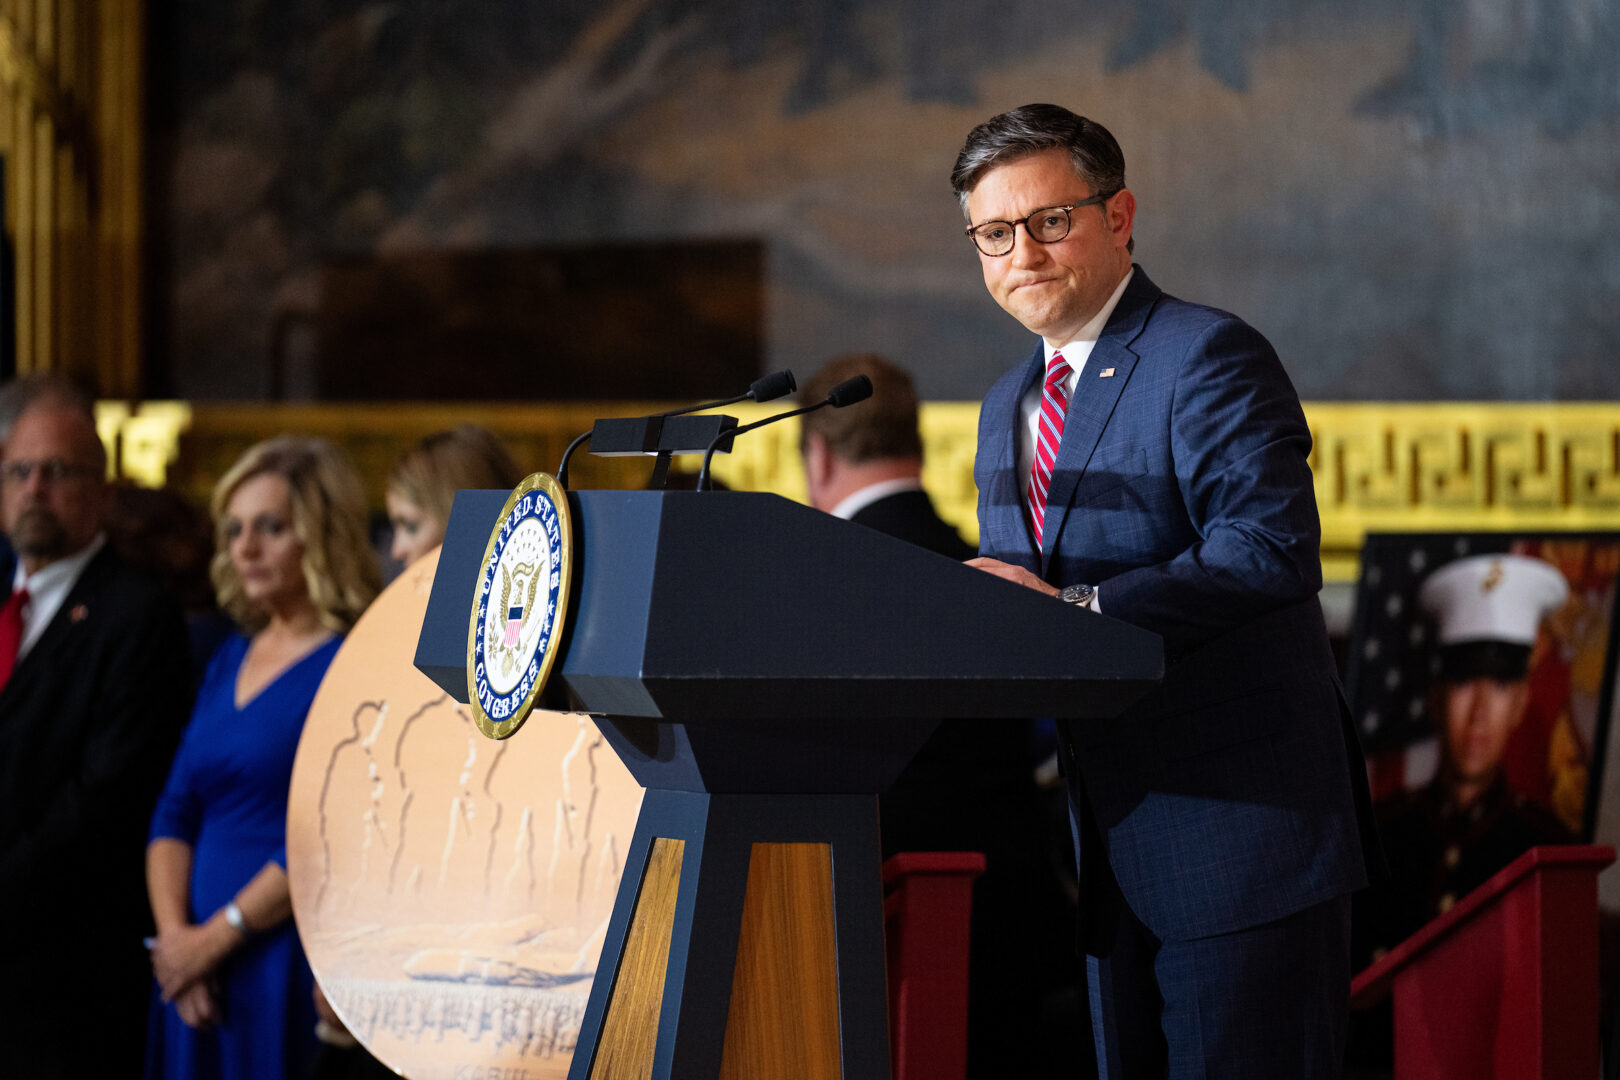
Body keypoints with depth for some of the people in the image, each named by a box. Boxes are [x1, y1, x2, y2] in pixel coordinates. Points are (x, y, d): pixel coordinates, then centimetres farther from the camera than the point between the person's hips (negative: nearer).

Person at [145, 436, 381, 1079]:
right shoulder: (231, 659, 16)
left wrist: (214, 937, -12)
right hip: (198, 975, 7)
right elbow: (175, 813, 13)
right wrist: (173, 935, -3)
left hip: (292, 969, -7)